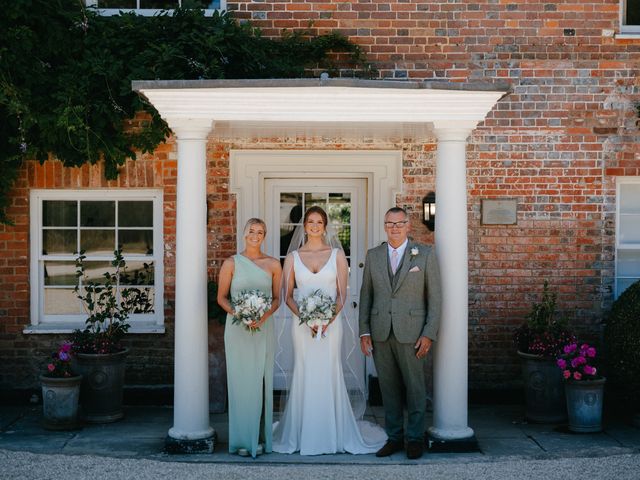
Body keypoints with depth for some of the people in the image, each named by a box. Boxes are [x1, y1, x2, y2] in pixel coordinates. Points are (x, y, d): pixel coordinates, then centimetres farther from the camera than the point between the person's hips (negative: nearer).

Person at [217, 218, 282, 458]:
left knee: (261, 382, 2)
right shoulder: (231, 263, 2)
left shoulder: (273, 264, 5)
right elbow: (221, 297, 4)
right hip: (237, 328, -1)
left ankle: (260, 438, 11)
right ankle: (243, 439, 7)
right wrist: (237, 313, -13)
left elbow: (277, 298, 8)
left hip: (263, 328, 1)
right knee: (240, 381, 0)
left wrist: (264, 316, -10)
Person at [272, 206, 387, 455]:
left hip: (331, 323, -1)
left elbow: (342, 294, 2)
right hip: (302, 323, 1)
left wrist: (328, 319, -12)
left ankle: (334, 435, 8)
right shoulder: (293, 257, 7)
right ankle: (304, 435, 8)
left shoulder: (337, 254, 5)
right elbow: (287, 296, 5)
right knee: (304, 376, 0)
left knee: (330, 375, -1)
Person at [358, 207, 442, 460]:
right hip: (380, 333, 3)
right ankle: (394, 437, 18)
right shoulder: (373, 256, 10)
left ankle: (415, 439, 14)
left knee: (415, 387, 2)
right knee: (389, 388, 8)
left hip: (411, 332, -3)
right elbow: (366, 295, 11)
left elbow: (434, 297, -1)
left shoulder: (425, 254, 1)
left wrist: (429, 334, -7)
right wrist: (364, 332, 4)